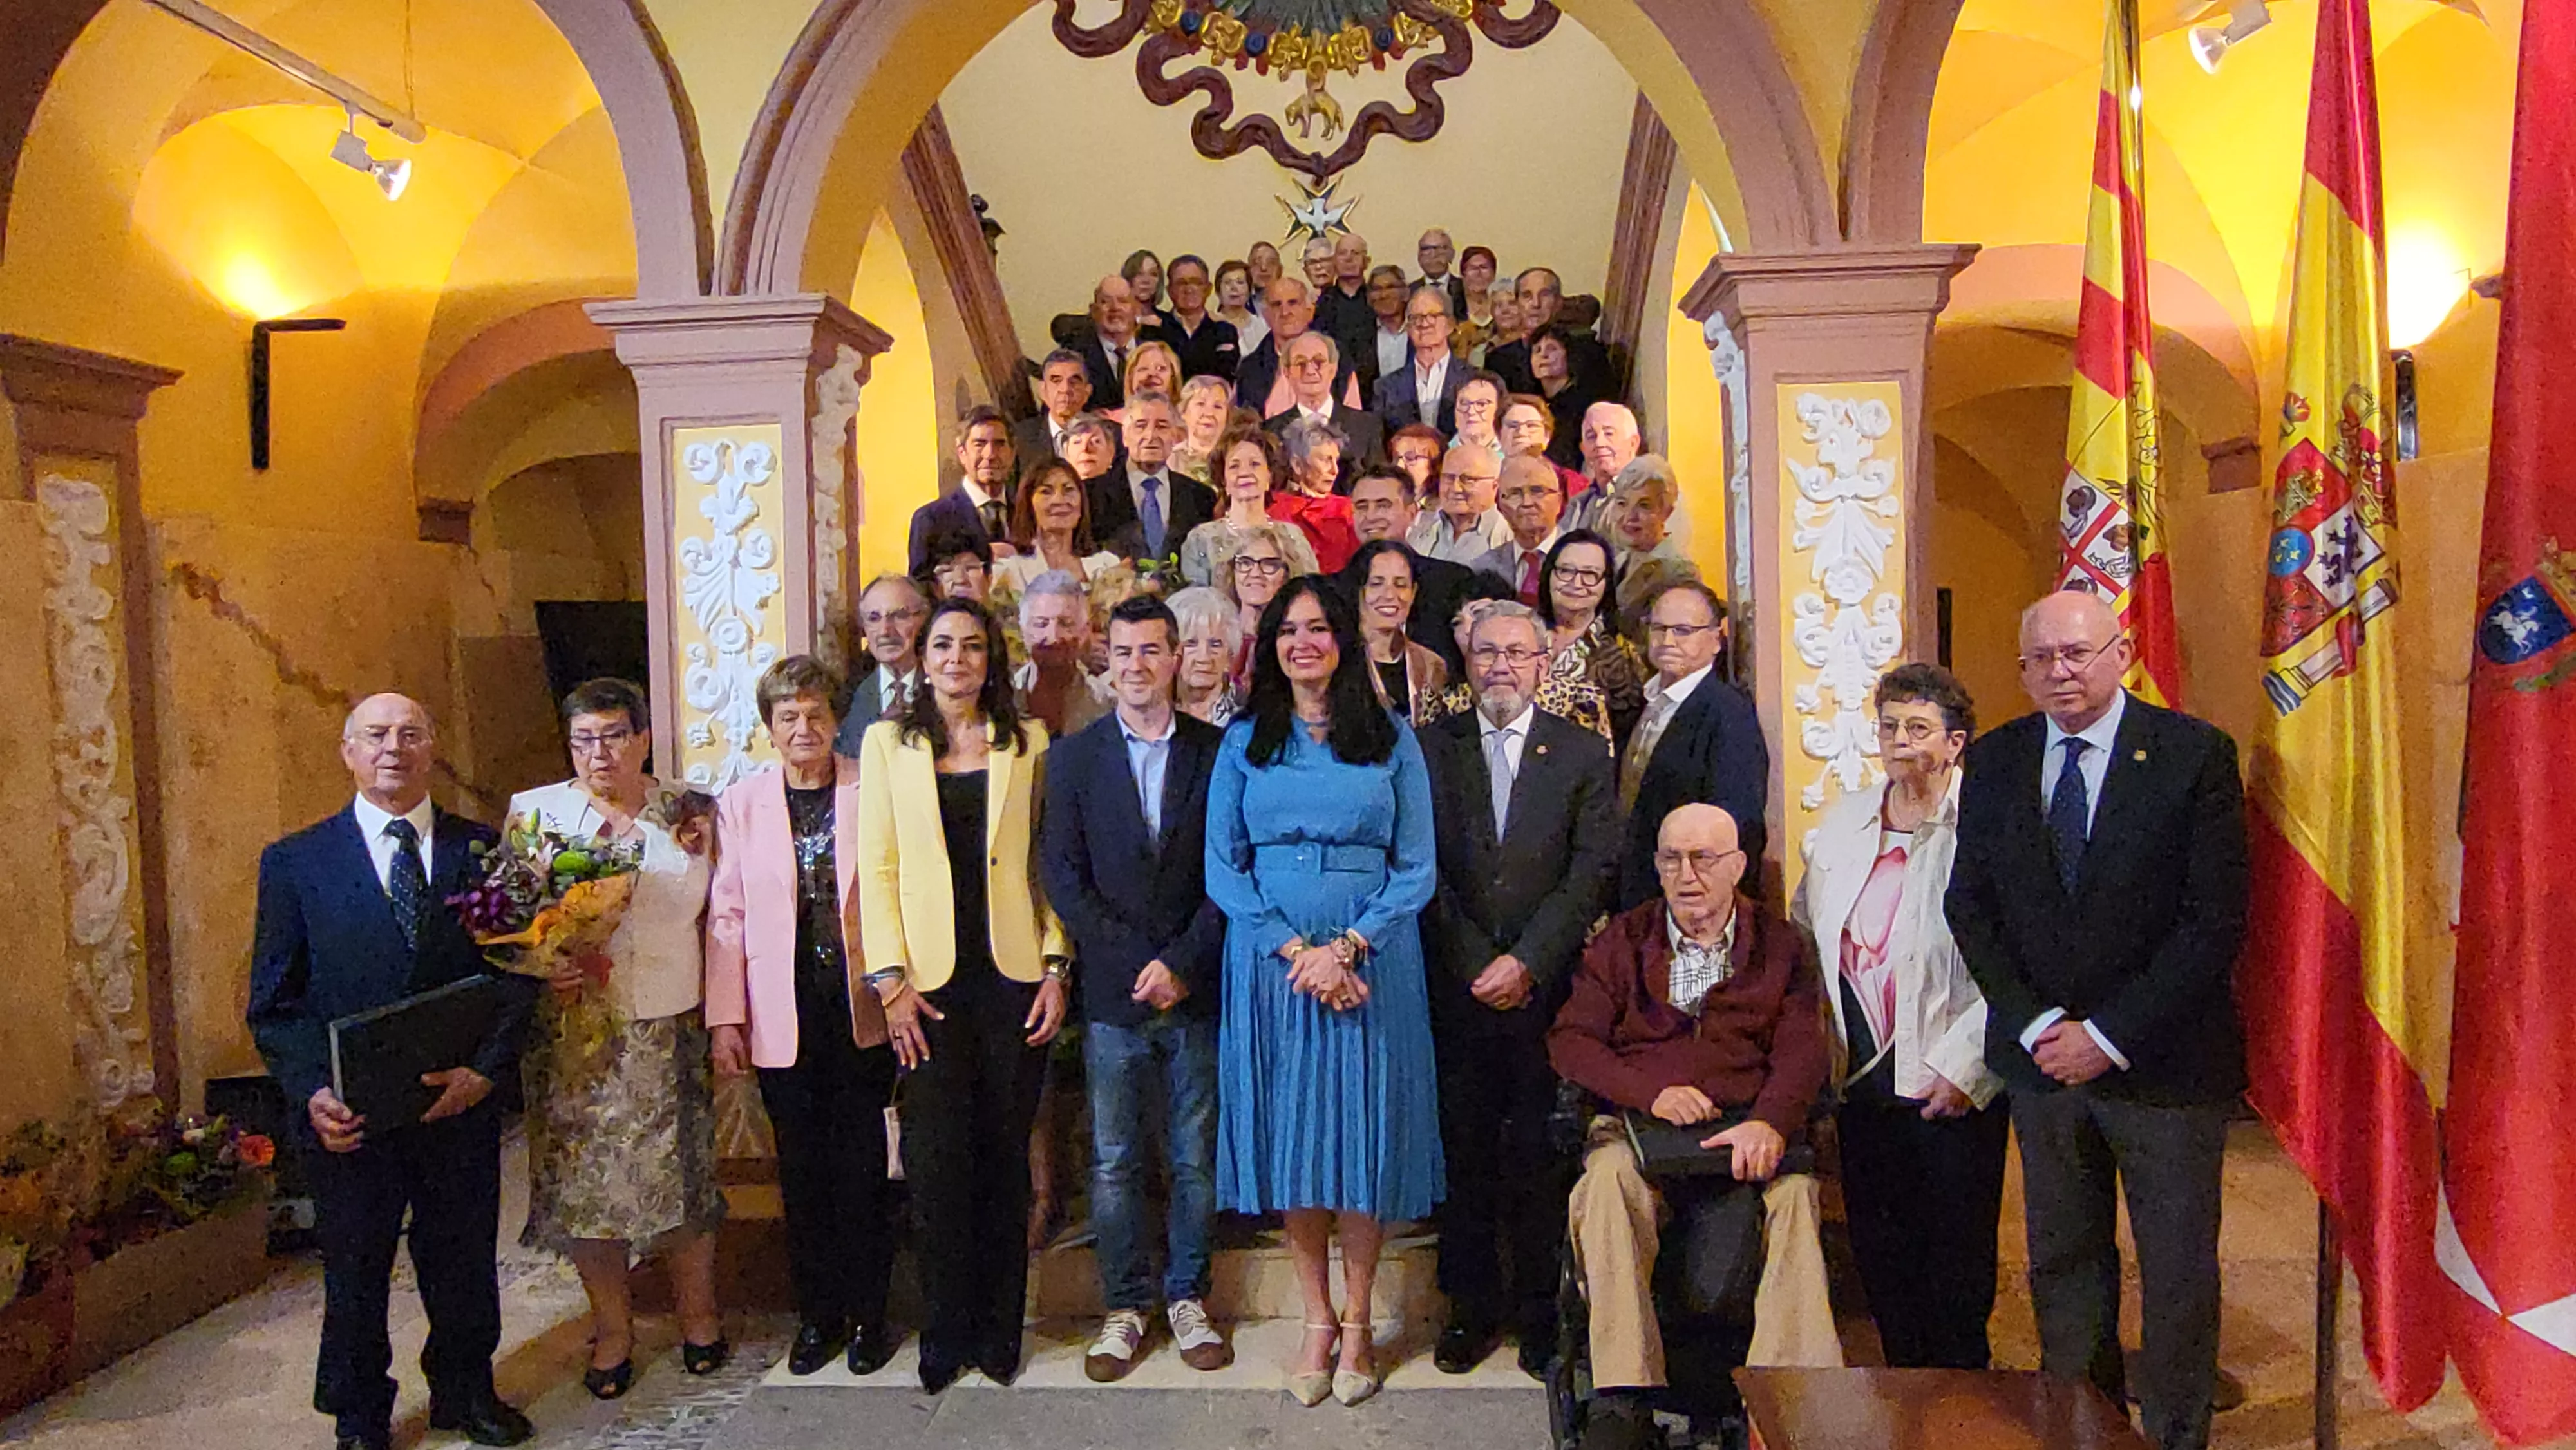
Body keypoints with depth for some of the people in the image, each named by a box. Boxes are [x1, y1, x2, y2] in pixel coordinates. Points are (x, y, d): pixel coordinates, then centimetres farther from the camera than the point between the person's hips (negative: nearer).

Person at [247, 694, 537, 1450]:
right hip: (348, 1115, -1)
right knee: (354, 1274, 16)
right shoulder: (295, 861, -1)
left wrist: (486, 1067, -14)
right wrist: (311, 1092, -15)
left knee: (465, 1263, 16)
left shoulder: (481, 850, 1)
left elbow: (517, 971, -1)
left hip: (461, 1102, 1)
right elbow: (274, 1000, -1)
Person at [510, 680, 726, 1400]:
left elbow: (717, 916, 7)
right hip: (572, 1034, 0)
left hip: (669, 1030, 0)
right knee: (586, 1178, 7)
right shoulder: (534, 811, 2)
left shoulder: (690, 812, 4)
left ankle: (699, 1315, 27)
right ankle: (612, 1330, 26)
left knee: (683, 1171, 7)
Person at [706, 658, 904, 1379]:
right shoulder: (740, 804, 3)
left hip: (861, 1011, -1)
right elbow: (726, 916, 2)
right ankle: (817, 1313, 27)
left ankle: (868, 1313, 22)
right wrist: (725, 1017, -1)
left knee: (862, 1167, 6)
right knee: (801, 1169, 10)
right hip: (782, 1017, 1)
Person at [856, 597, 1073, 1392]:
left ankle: (1000, 1331, 21)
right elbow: (877, 870, 3)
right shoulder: (887, 743, 6)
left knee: (1004, 1155, 7)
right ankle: (947, 1332, 19)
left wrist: (1057, 967, 0)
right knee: (937, 1159, 1)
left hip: (1013, 976, 0)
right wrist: (891, 982, -5)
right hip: (930, 982, 0)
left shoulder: (1028, 743, 7)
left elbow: (1049, 862, 7)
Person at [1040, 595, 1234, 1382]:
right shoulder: (1074, 756, 4)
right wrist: (1136, 964, -9)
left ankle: (1187, 1297, 25)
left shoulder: (1216, 751, 3)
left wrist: (1182, 963, -11)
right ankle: (1125, 1306, 22)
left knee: (1196, 1159, 9)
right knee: (1114, 1162, 7)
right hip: (1112, 993, 0)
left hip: (1196, 990, 0)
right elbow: (1064, 876, -2)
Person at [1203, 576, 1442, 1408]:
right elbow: (1223, 870, 1)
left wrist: (1347, 945, -14)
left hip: (1373, 963, -1)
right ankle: (1317, 1322, 20)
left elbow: (1416, 870, 0)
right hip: (1271, 964, 1)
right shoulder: (1244, 742, 6)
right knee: (1290, 1136, 6)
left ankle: (1356, 1324, 20)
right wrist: (1295, 949, -11)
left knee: (1365, 1136, 4)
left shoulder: (1390, 740, 4)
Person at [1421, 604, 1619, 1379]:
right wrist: (1477, 967, -7)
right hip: (1458, 987, 1)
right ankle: (1472, 1307, 22)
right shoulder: (1430, 748, 6)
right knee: (1464, 1153, 7)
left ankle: (1540, 1311, 19)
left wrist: (1527, 962, -11)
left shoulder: (1585, 754, 6)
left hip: (1547, 988, 0)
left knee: (1539, 1156, 3)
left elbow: (1592, 871, -2)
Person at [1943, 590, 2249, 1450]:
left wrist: (2110, 1036, -15)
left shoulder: (2195, 754, -9)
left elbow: (2217, 918, -12)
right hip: (2042, 1057, 3)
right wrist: (2034, 1025, -8)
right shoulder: (1994, 761, 2)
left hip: (2162, 1060, -3)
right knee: (2061, 1259, 15)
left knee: (2178, 1269, 11)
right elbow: (1969, 905, 3)